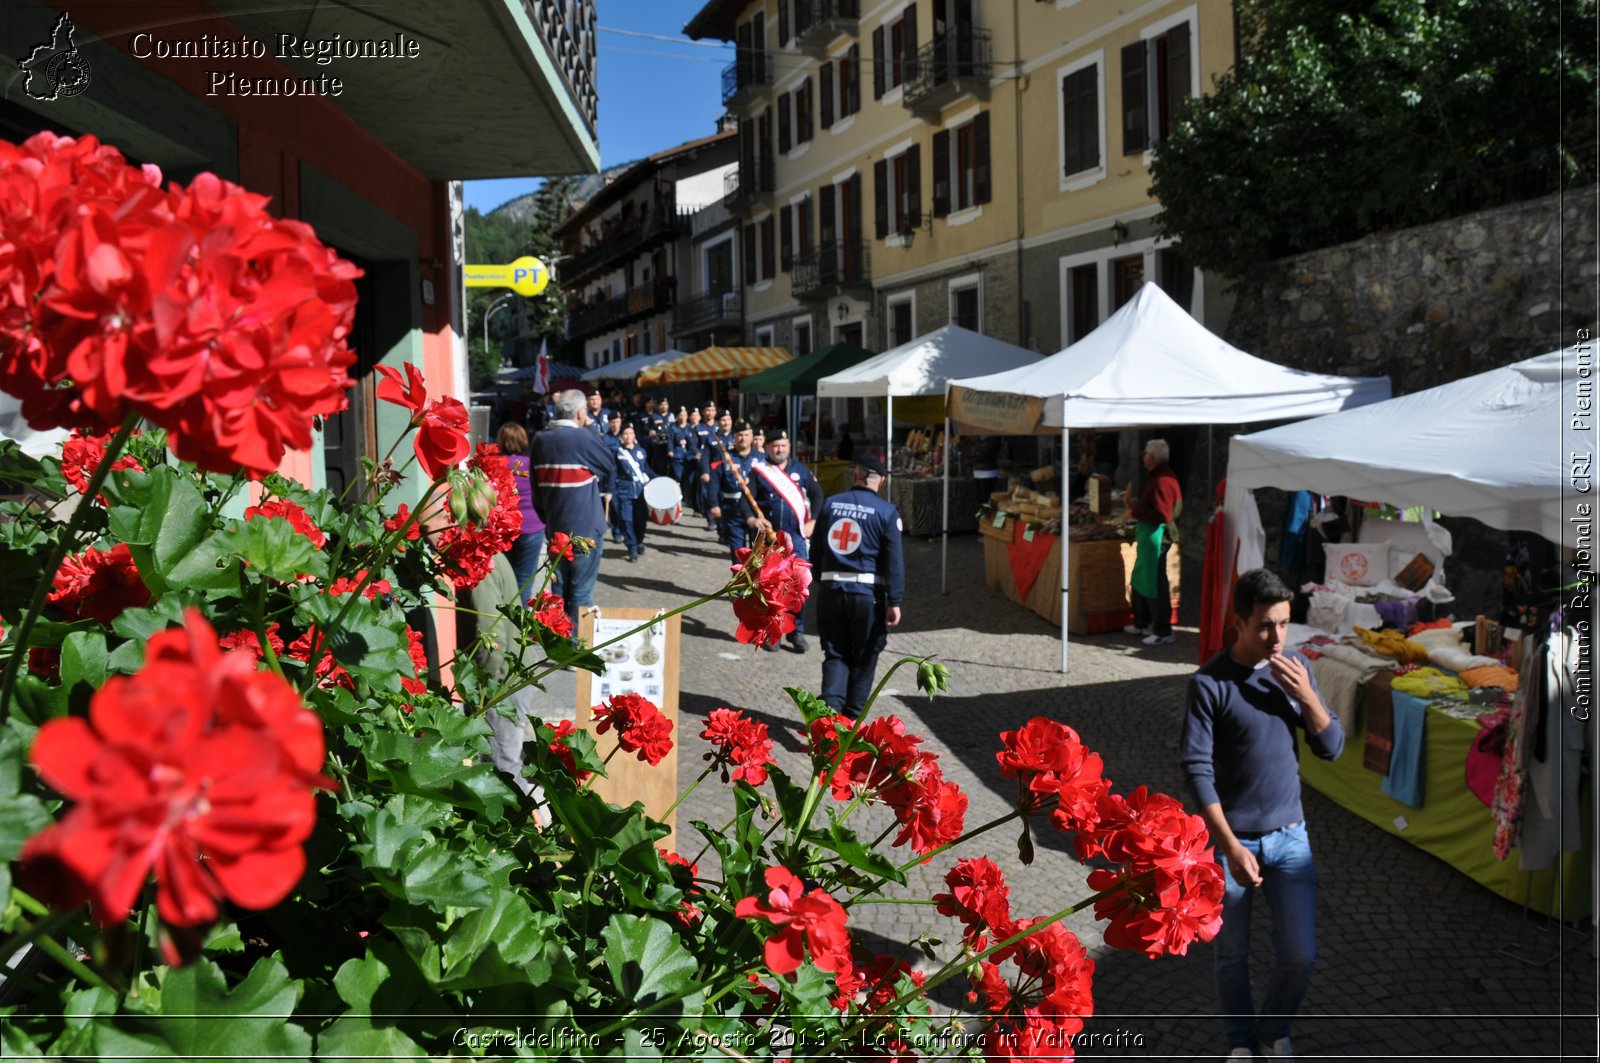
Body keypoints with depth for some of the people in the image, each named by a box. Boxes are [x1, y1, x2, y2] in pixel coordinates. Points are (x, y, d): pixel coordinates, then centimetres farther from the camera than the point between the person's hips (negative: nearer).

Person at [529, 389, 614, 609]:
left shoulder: (540, 439, 3)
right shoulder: (582, 437, -15)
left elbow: (535, 484, 8)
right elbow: (610, 463, -1)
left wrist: (546, 516, 15)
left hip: (554, 527, 6)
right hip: (584, 526, -6)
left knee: (558, 589, 13)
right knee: (581, 592, 0)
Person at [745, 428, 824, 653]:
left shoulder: (800, 470, 9)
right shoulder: (758, 472, 3)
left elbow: (817, 494, 12)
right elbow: (746, 499, -3)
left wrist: (812, 522, 1)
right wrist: (751, 519, -22)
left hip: (796, 536, 1)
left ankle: (797, 631, 5)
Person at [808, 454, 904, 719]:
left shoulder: (830, 504, 4)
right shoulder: (886, 512, -7)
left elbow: (815, 549, 12)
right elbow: (894, 560, -10)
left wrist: (820, 579, 24)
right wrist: (895, 601, -7)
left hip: (830, 590, 3)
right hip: (868, 593, -2)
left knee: (835, 654, 11)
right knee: (863, 659, 12)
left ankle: (830, 705, -11)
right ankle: (852, 718, 19)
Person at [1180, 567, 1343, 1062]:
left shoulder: (1296, 668, -1)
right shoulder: (1210, 682, -16)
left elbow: (1331, 747, 1)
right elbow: (1198, 770, -17)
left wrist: (1304, 695, -17)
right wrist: (1231, 847, -22)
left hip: (1290, 836, 4)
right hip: (1231, 839, -3)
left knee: (1300, 955, 7)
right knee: (1233, 955, 12)